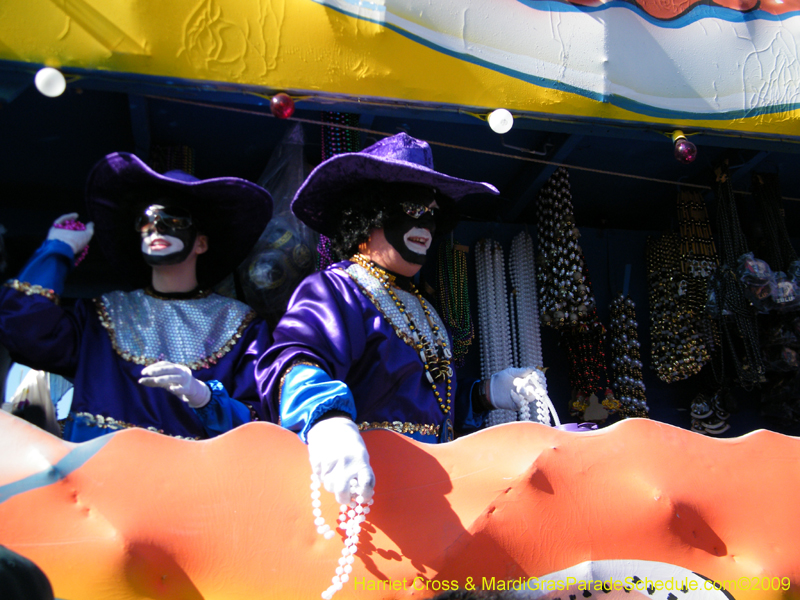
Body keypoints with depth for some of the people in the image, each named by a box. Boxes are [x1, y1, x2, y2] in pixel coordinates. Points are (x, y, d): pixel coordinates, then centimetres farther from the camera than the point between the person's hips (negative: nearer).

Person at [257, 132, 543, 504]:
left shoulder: (418, 306, 22)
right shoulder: (335, 289, -4)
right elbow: (297, 358, -24)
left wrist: (485, 395, 17)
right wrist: (327, 418, -43)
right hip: (367, 486, -7)